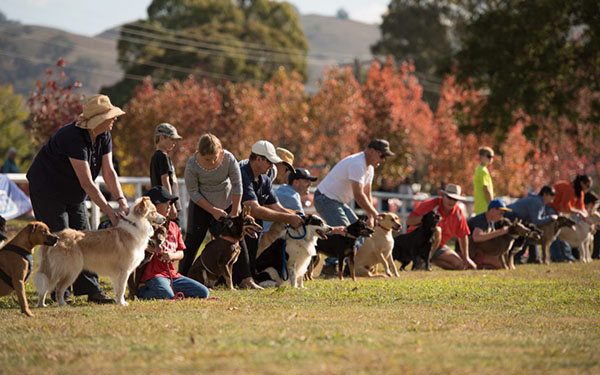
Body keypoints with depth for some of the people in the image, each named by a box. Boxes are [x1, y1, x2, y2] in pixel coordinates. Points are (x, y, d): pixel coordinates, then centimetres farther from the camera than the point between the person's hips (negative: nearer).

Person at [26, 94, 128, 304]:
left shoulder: (104, 137, -7)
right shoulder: (73, 138, -33)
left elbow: (109, 172, -8)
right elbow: (87, 183, -35)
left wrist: (122, 201, -23)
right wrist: (110, 212, -35)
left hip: (74, 195, 8)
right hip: (47, 190, -8)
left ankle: (91, 290, 2)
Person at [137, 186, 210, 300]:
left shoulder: (173, 226, 17)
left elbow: (181, 253, 17)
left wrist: (172, 256, -4)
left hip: (172, 274, 7)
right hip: (153, 275, -7)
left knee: (203, 293, -4)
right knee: (168, 297, -35)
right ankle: (142, 292, -9)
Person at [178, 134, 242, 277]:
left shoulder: (229, 159, -22)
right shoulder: (192, 165, -25)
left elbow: (237, 186, -13)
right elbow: (193, 192, -17)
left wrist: (234, 212, -14)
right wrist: (213, 211, -20)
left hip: (227, 203, 2)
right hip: (201, 205, -2)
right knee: (193, 240, -4)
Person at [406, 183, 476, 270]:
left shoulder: (458, 212, -2)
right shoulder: (431, 205, -20)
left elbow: (463, 236, 8)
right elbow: (408, 221, -26)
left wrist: (466, 258, 6)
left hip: (438, 246, 6)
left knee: (459, 265, -6)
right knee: (436, 230, -36)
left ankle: (430, 259, 11)